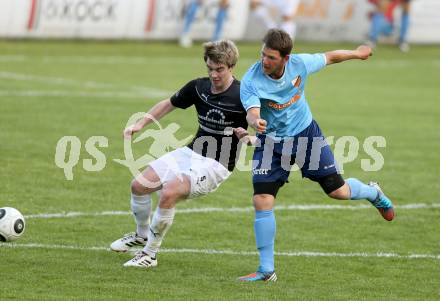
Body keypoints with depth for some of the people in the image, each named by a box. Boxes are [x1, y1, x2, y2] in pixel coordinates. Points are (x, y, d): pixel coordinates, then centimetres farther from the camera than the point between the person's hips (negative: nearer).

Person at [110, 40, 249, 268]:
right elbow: (169, 104, 17)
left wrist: (248, 136, -34)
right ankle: (142, 235, 30)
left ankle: (150, 254, -11)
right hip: (191, 152, 7)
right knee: (139, 185, 1)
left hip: (217, 164, -7)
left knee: (169, 193, -28)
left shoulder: (242, 96, -17)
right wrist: (141, 124, 9)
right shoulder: (199, 87, 1)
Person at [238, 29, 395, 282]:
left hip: (306, 134, 1)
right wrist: (255, 122, -65)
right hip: (272, 142, -1)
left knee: (338, 191, 3)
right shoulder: (251, 81, -26)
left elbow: (329, 57, 1)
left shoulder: (300, 64, -19)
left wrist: (356, 54, 18)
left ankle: (373, 193, 41)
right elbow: (252, 112, -41)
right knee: (262, 202, -13)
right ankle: (267, 270, -2)